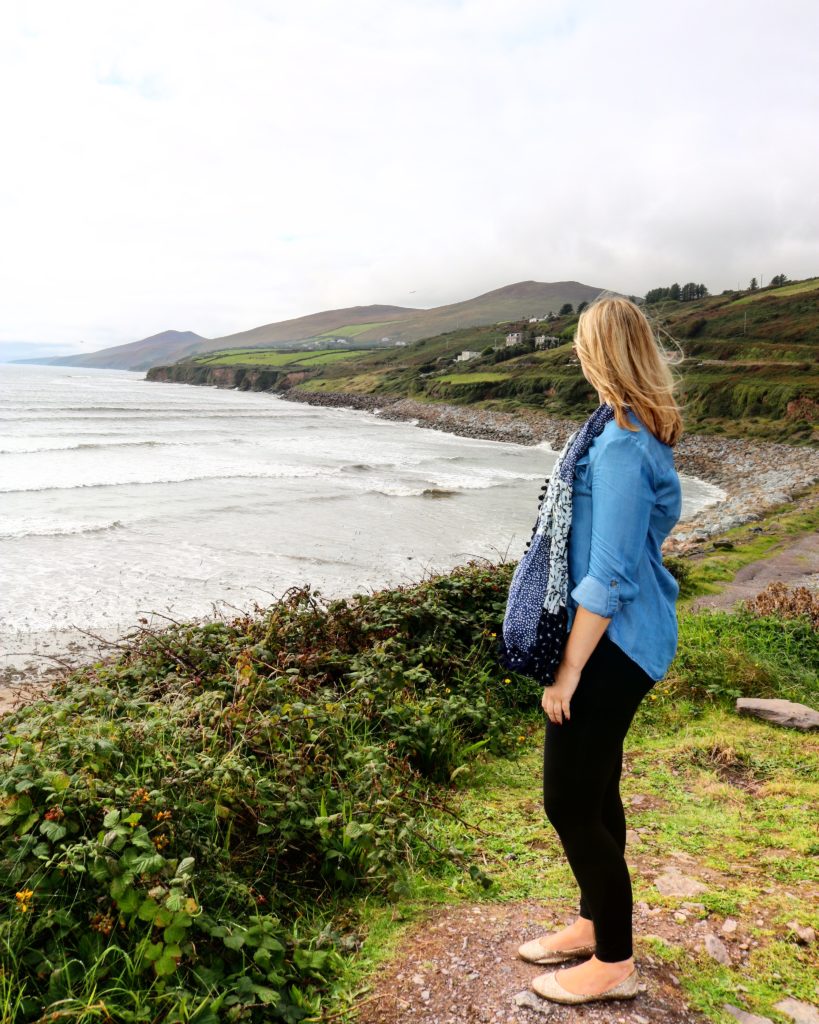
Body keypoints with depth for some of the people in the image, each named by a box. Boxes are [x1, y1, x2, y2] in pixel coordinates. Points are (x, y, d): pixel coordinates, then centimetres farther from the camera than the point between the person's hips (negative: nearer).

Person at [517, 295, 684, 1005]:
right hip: (627, 635, 10)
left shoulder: (620, 445, -22)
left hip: (613, 644, -10)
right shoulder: (647, 433, 8)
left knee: (571, 801, 2)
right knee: (594, 791, 20)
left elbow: (609, 578, -23)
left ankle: (615, 962, 21)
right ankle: (596, 923, 38)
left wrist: (567, 673, -18)